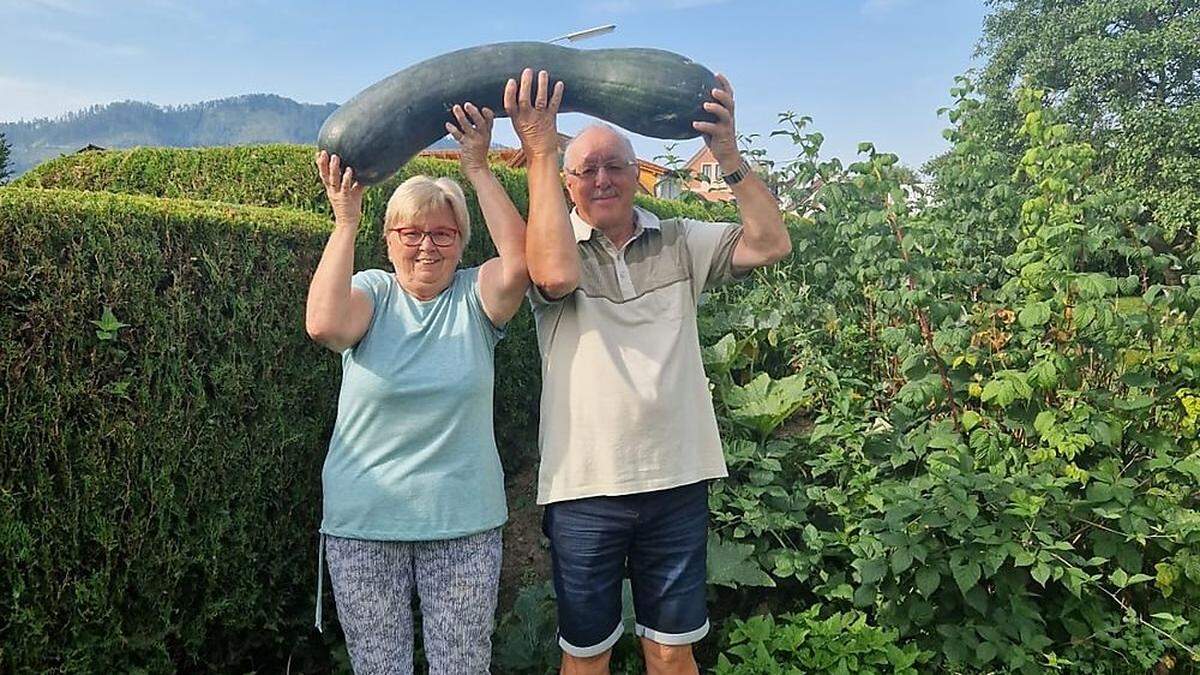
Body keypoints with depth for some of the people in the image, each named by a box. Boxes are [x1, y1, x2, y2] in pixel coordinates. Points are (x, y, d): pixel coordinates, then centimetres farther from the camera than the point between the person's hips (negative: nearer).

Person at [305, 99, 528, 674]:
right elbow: (323, 323, -22)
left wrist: (477, 168, -19)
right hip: (363, 522, 0)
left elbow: (519, 260, -21)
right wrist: (345, 220, -19)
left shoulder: (474, 297, 0)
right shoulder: (372, 293, 0)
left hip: (464, 521, 0)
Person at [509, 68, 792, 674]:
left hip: (676, 481, 2)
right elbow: (557, 273, -24)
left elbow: (770, 244, -2)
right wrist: (540, 150, -20)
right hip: (583, 487, -2)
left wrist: (727, 153, -9)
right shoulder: (550, 243, 0)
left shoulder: (678, 243, 8)